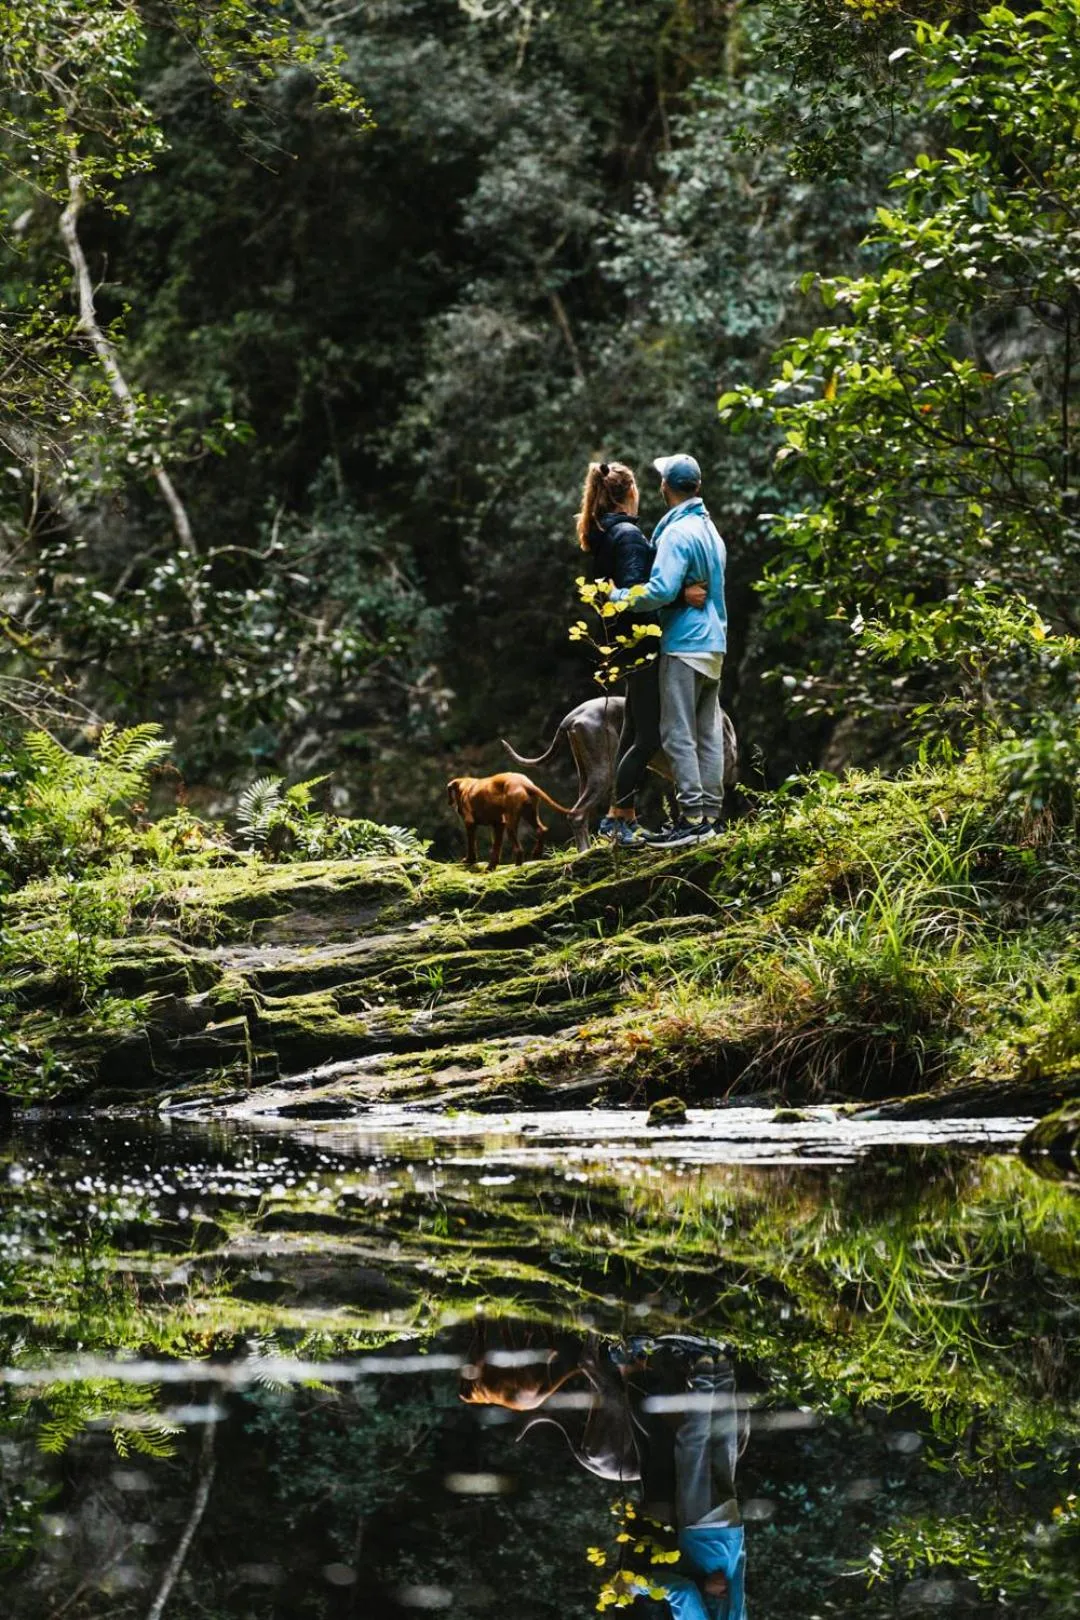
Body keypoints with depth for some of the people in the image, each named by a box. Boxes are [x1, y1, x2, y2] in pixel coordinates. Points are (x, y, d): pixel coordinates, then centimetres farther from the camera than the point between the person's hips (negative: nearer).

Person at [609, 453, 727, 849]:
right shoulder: (710, 529, 15)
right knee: (708, 732, 9)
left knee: (678, 734, -8)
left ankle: (692, 818, -12)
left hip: (684, 645, -9)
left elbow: (662, 590, -24)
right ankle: (710, 813, 11)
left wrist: (617, 596, -12)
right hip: (714, 643, 9)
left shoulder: (678, 533, -15)